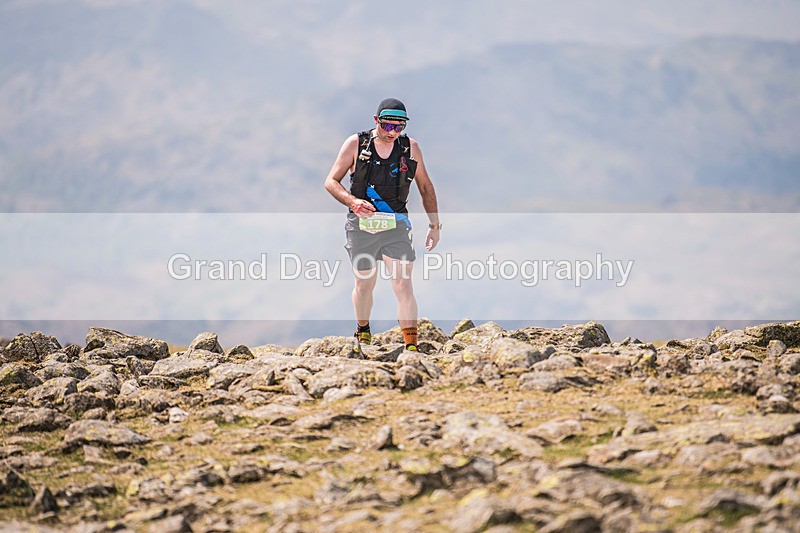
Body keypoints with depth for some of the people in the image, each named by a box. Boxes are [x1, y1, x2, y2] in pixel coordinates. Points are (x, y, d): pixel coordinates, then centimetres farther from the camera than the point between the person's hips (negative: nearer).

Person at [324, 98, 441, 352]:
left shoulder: (410, 148, 1)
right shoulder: (356, 144, -4)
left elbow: (426, 187, 13)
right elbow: (331, 182, -2)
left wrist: (435, 225, 11)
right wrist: (352, 201, -20)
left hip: (396, 226, 0)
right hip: (361, 225, 0)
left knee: (403, 285, -13)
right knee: (364, 285, 13)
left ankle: (411, 347, -13)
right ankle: (363, 332, 41)